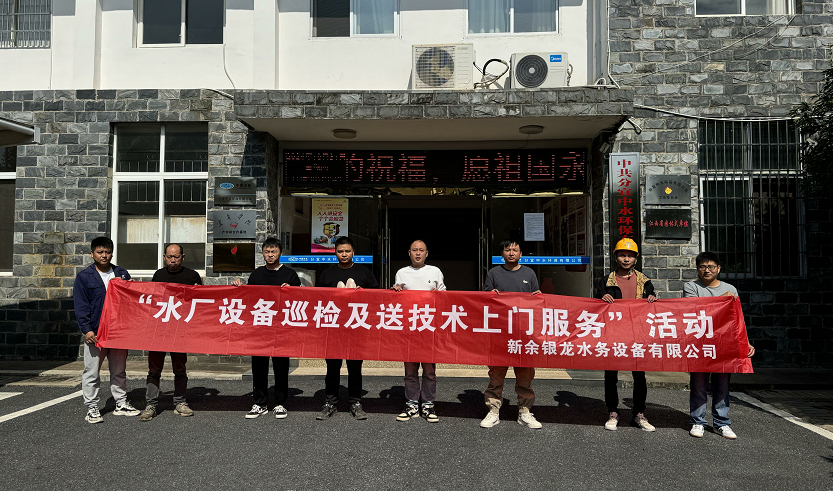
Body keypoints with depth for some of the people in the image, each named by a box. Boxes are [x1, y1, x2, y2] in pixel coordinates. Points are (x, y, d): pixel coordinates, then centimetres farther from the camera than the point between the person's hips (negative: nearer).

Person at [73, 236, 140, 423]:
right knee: (92, 372, 2)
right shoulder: (84, 277, 0)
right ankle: (91, 408, 13)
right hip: (95, 332, -3)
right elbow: (80, 305, -4)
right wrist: (86, 329, -12)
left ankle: (121, 404, 21)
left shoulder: (122, 274, 11)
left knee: (119, 370, 11)